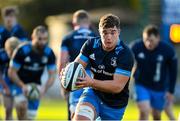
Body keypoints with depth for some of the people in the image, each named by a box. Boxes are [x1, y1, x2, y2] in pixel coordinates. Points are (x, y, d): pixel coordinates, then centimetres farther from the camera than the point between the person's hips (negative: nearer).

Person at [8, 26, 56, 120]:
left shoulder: (49, 54, -11)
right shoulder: (22, 51, -22)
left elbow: (52, 75, -6)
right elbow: (12, 72, -17)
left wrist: (44, 88, -24)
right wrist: (23, 86, -30)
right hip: (19, 83, -4)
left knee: (30, 117, 1)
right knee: (23, 104, -33)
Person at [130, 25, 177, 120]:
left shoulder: (168, 50, -16)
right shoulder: (136, 47, -17)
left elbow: (173, 71, -3)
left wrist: (171, 91, -2)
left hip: (159, 89, 1)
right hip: (141, 86, -1)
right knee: (144, 111, -19)